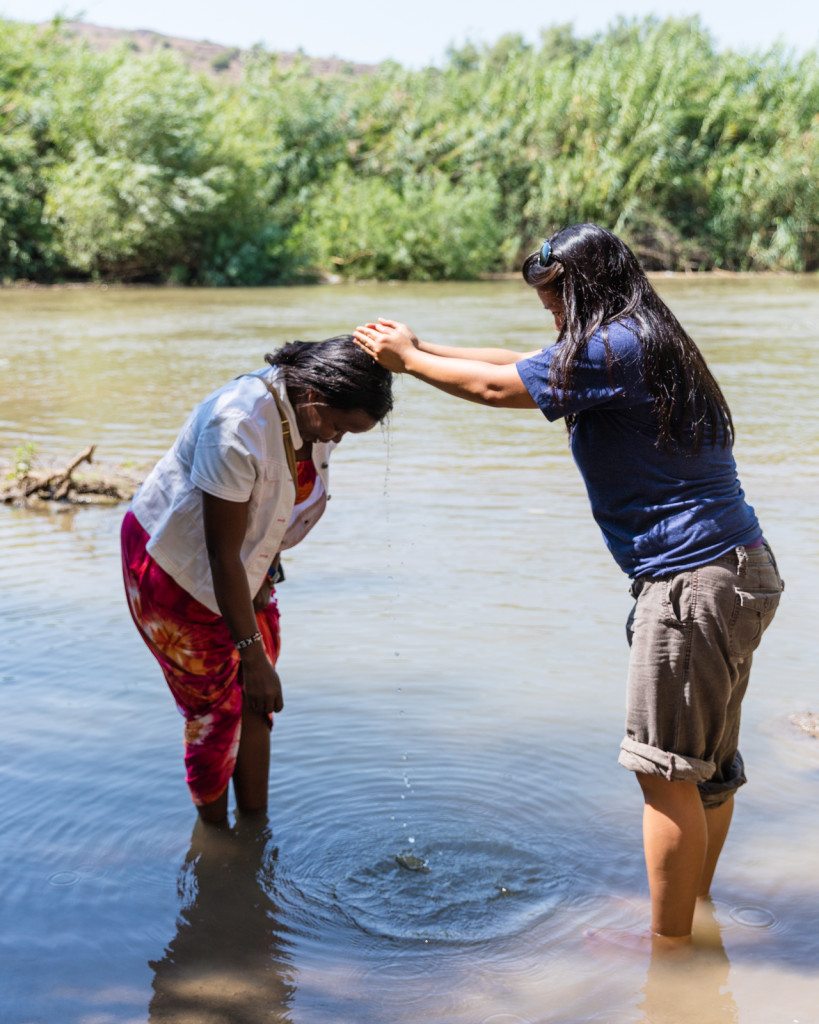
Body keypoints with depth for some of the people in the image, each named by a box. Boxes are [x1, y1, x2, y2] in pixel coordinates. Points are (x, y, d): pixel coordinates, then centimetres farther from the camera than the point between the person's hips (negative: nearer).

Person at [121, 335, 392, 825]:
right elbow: (222, 556, -32)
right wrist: (252, 653, -29)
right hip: (178, 568, -7)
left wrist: (267, 570, 13)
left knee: (256, 702, 9)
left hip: (247, 562, 7)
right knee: (214, 709, 2)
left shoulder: (314, 415, -11)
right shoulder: (238, 428, -36)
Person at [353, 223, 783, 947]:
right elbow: (520, 364, 23)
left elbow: (499, 387, -6)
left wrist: (409, 360, 8)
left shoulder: (615, 348, -14)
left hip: (696, 582, -10)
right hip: (740, 571, 10)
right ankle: (694, 906, 35)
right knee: (709, 763, 20)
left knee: (667, 770, -1)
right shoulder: (645, 344, 16)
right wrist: (422, 347, 24)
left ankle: (669, 948, 10)